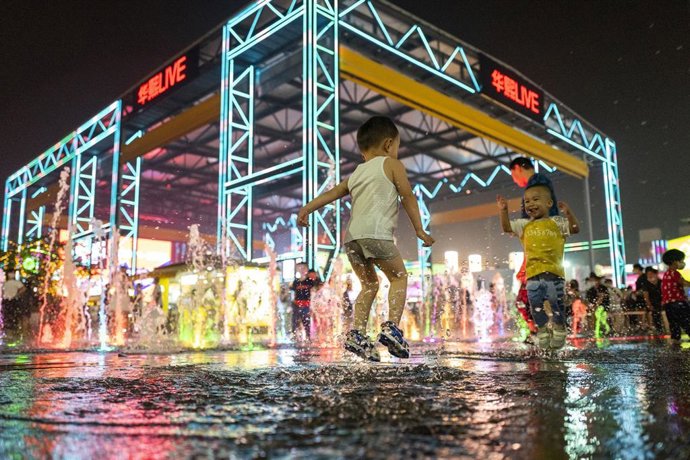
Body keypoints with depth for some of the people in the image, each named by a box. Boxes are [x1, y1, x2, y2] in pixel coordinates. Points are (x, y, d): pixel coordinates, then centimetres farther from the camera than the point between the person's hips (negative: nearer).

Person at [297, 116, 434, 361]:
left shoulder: (355, 175, 27)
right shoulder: (392, 164, 13)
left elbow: (332, 193, 16)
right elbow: (408, 197, 8)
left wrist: (307, 208, 7)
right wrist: (420, 230, 10)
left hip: (351, 236, 6)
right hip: (376, 232, -6)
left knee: (369, 284, 17)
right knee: (399, 276, 9)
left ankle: (357, 333, 5)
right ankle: (392, 326, -6)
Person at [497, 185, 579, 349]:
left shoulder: (556, 222, 5)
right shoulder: (524, 225, 14)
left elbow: (575, 229, -3)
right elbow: (507, 227, 12)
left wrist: (568, 213, -18)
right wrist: (503, 211, 0)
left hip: (553, 271, -3)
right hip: (532, 273, 3)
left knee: (556, 302, 2)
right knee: (535, 304, 5)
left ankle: (559, 329, 20)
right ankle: (542, 330, 20)